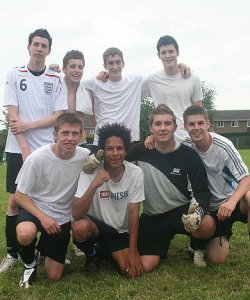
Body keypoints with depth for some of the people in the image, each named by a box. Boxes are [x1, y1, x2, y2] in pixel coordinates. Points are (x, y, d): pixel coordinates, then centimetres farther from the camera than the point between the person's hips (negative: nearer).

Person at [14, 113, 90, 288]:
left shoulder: (85, 156, -15)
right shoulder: (37, 158, -22)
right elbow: (20, 195, -13)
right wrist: (43, 217, -24)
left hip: (63, 218, 3)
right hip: (35, 209, -2)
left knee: (54, 276, 4)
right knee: (25, 234, -39)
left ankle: (46, 246, 37)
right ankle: (30, 264, -3)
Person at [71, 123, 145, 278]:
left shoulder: (136, 173, -16)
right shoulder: (91, 171, -21)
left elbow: (133, 213, -10)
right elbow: (76, 214, -29)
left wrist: (133, 250, -11)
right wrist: (94, 185, -42)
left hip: (122, 230, 2)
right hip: (95, 224, -2)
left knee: (133, 271, -15)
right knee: (79, 226, -35)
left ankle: (107, 251, 19)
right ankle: (92, 255, 1)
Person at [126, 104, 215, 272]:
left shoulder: (188, 155, -11)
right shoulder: (142, 151, -7)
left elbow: (202, 191, -10)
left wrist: (199, 210, -31)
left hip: (182, 211, -1)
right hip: (152, 217, 2)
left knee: (207, 225, -34)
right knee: (145, 266, -11)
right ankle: (163, 243, 25)